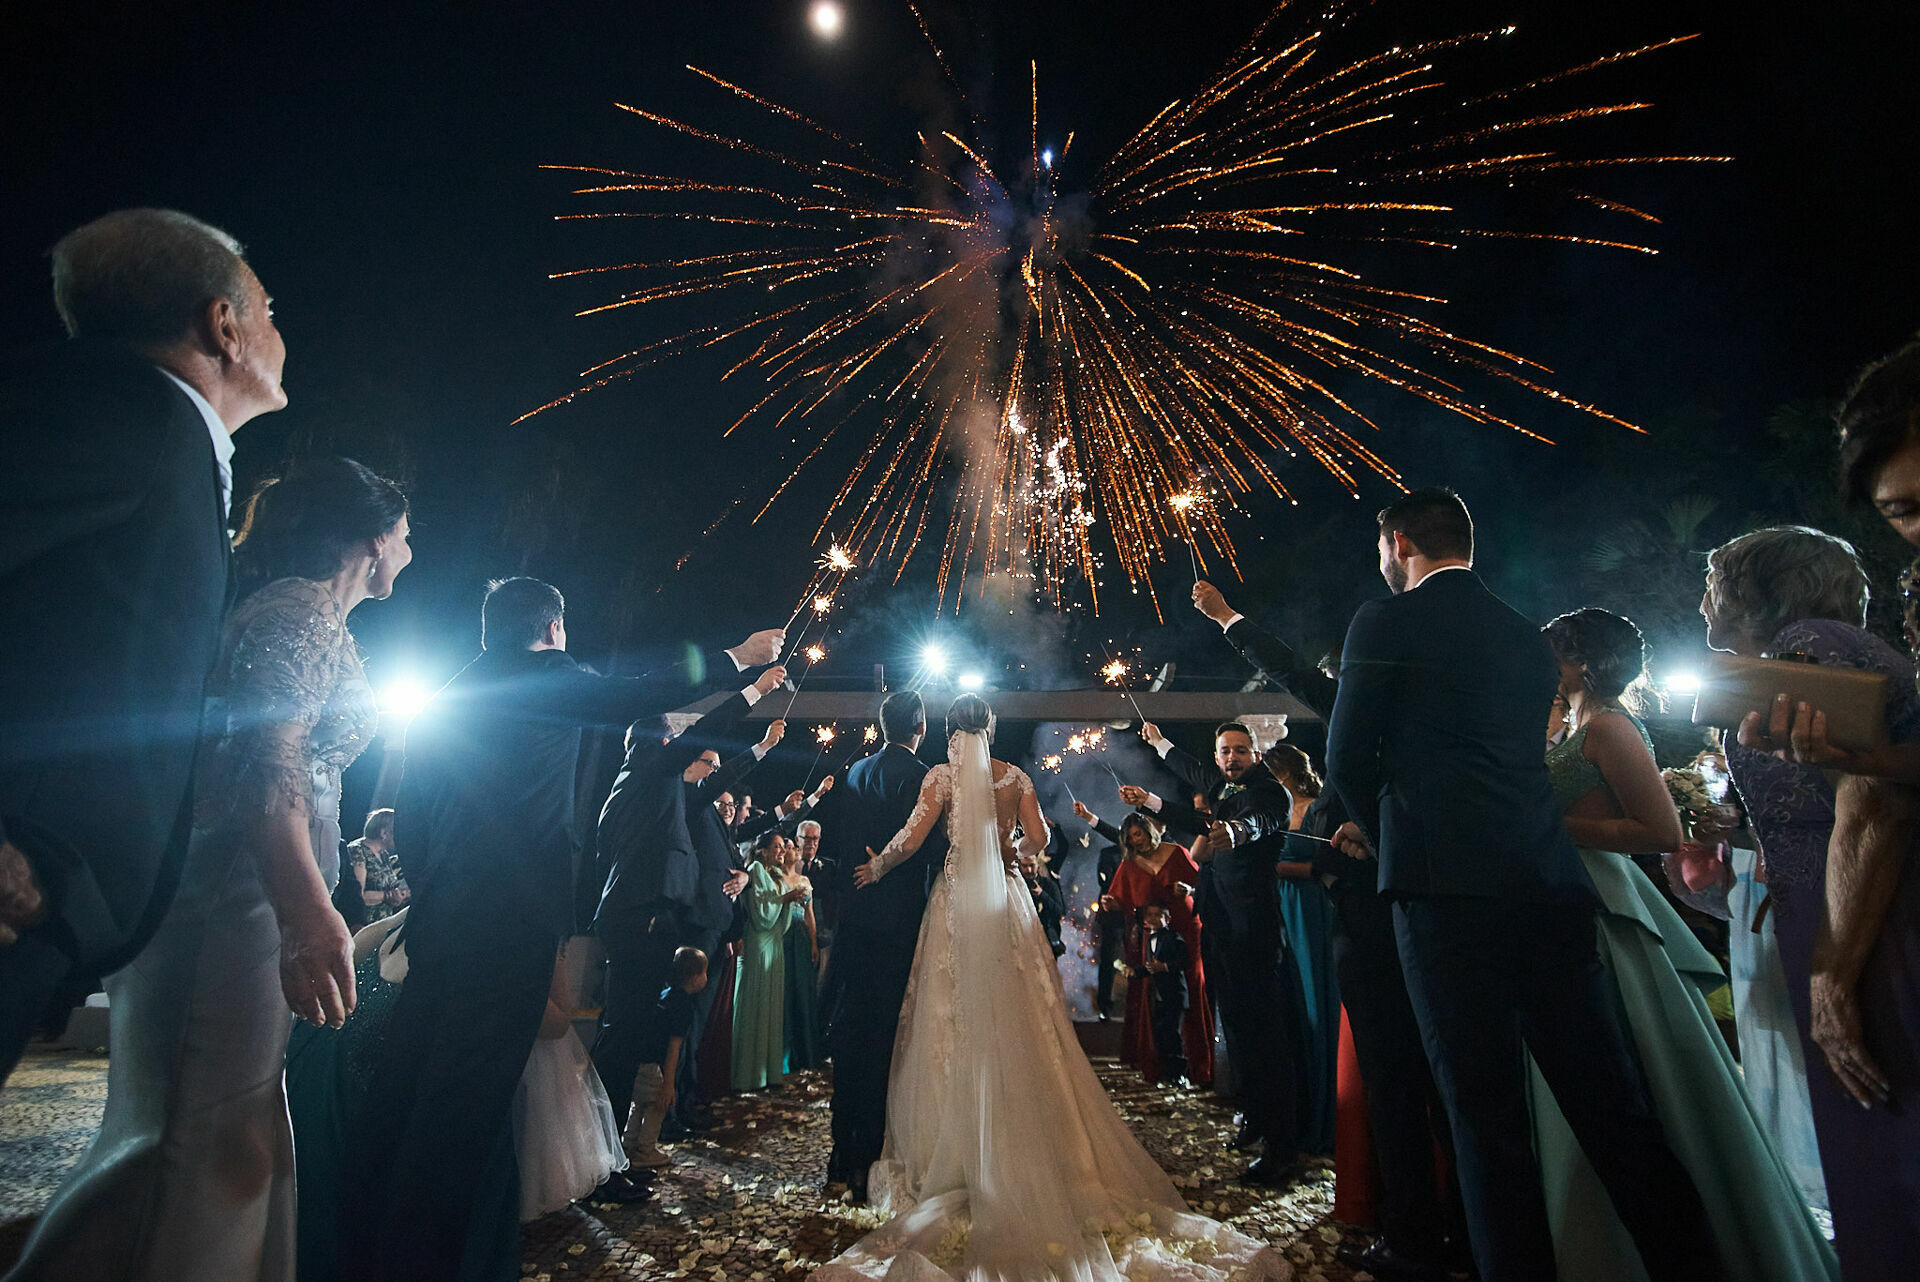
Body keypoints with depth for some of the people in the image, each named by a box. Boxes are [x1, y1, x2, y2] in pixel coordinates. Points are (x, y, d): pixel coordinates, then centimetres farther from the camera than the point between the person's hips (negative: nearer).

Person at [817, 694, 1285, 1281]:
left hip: (959, 900, -2)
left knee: (958, 1019, 4)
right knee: (1019, 1020, 6)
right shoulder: (1017, 777, 5)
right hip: (1008, 901, 2)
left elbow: (911, 838, -9)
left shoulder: (943, 774, -2)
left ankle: (959, 1160, 8)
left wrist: (876, 869, 6)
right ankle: (1033, 1155, 11)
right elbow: (1038, 840, 2)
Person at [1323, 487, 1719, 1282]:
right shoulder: (1527, 636, 20)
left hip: (1447, 884, -7)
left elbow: (1348, 759, -3)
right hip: (1550, 881, 7)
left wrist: (1378, 831, 17)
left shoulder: (1386, 621, -1)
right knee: (1610, 1102, 12)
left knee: (1486, 1112, -1)